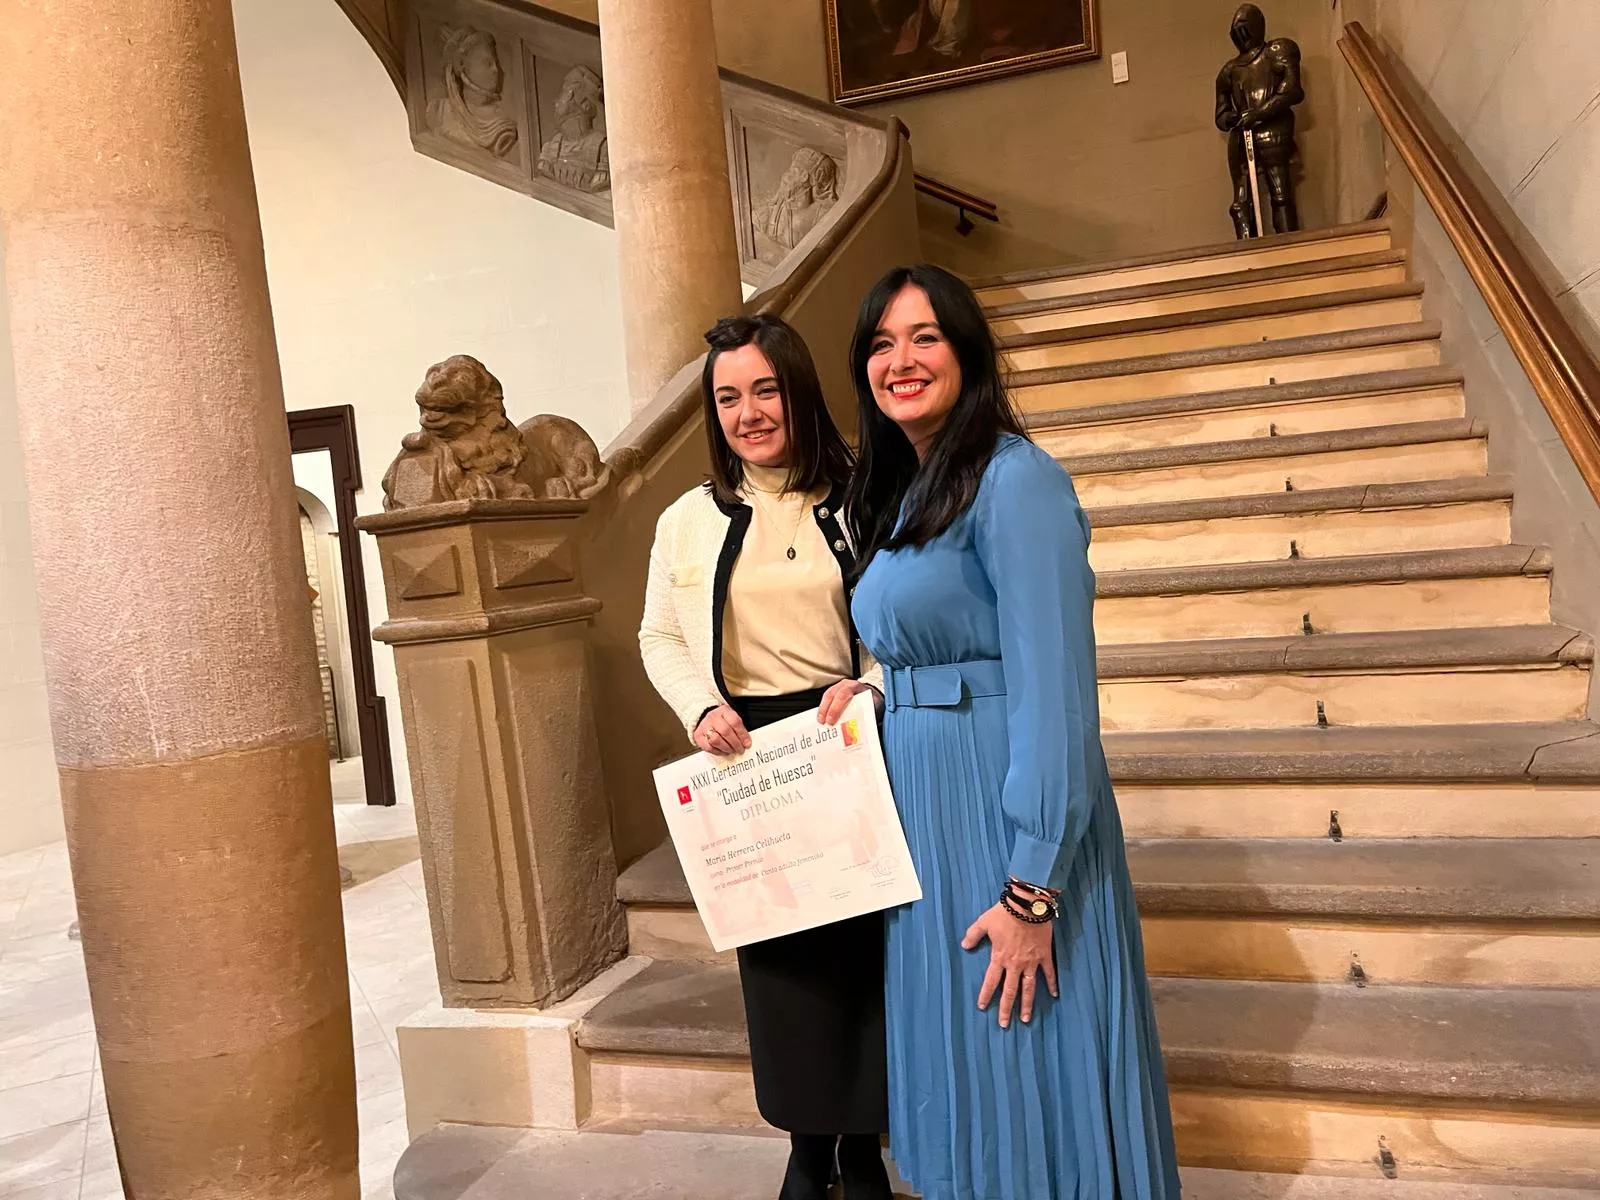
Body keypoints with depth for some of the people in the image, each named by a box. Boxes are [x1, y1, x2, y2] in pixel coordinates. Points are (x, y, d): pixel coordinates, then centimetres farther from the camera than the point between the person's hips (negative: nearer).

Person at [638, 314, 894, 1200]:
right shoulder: (687, 521, 5)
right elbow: (661, 638, 7)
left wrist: (871, 684, -19)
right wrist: (701, 707, -11)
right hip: (745, 759, 2)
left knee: (860, 946, 5)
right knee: (777, 952, 11)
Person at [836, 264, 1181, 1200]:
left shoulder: (1013, 481, -15)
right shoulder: (900, 493, 11)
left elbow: (1054, 692, -21)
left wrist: (1032, 890, -22)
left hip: (1009, 813, -8)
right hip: (926, 812, 8)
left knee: (1032, 1078, 8)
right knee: (965, 1073, 21)